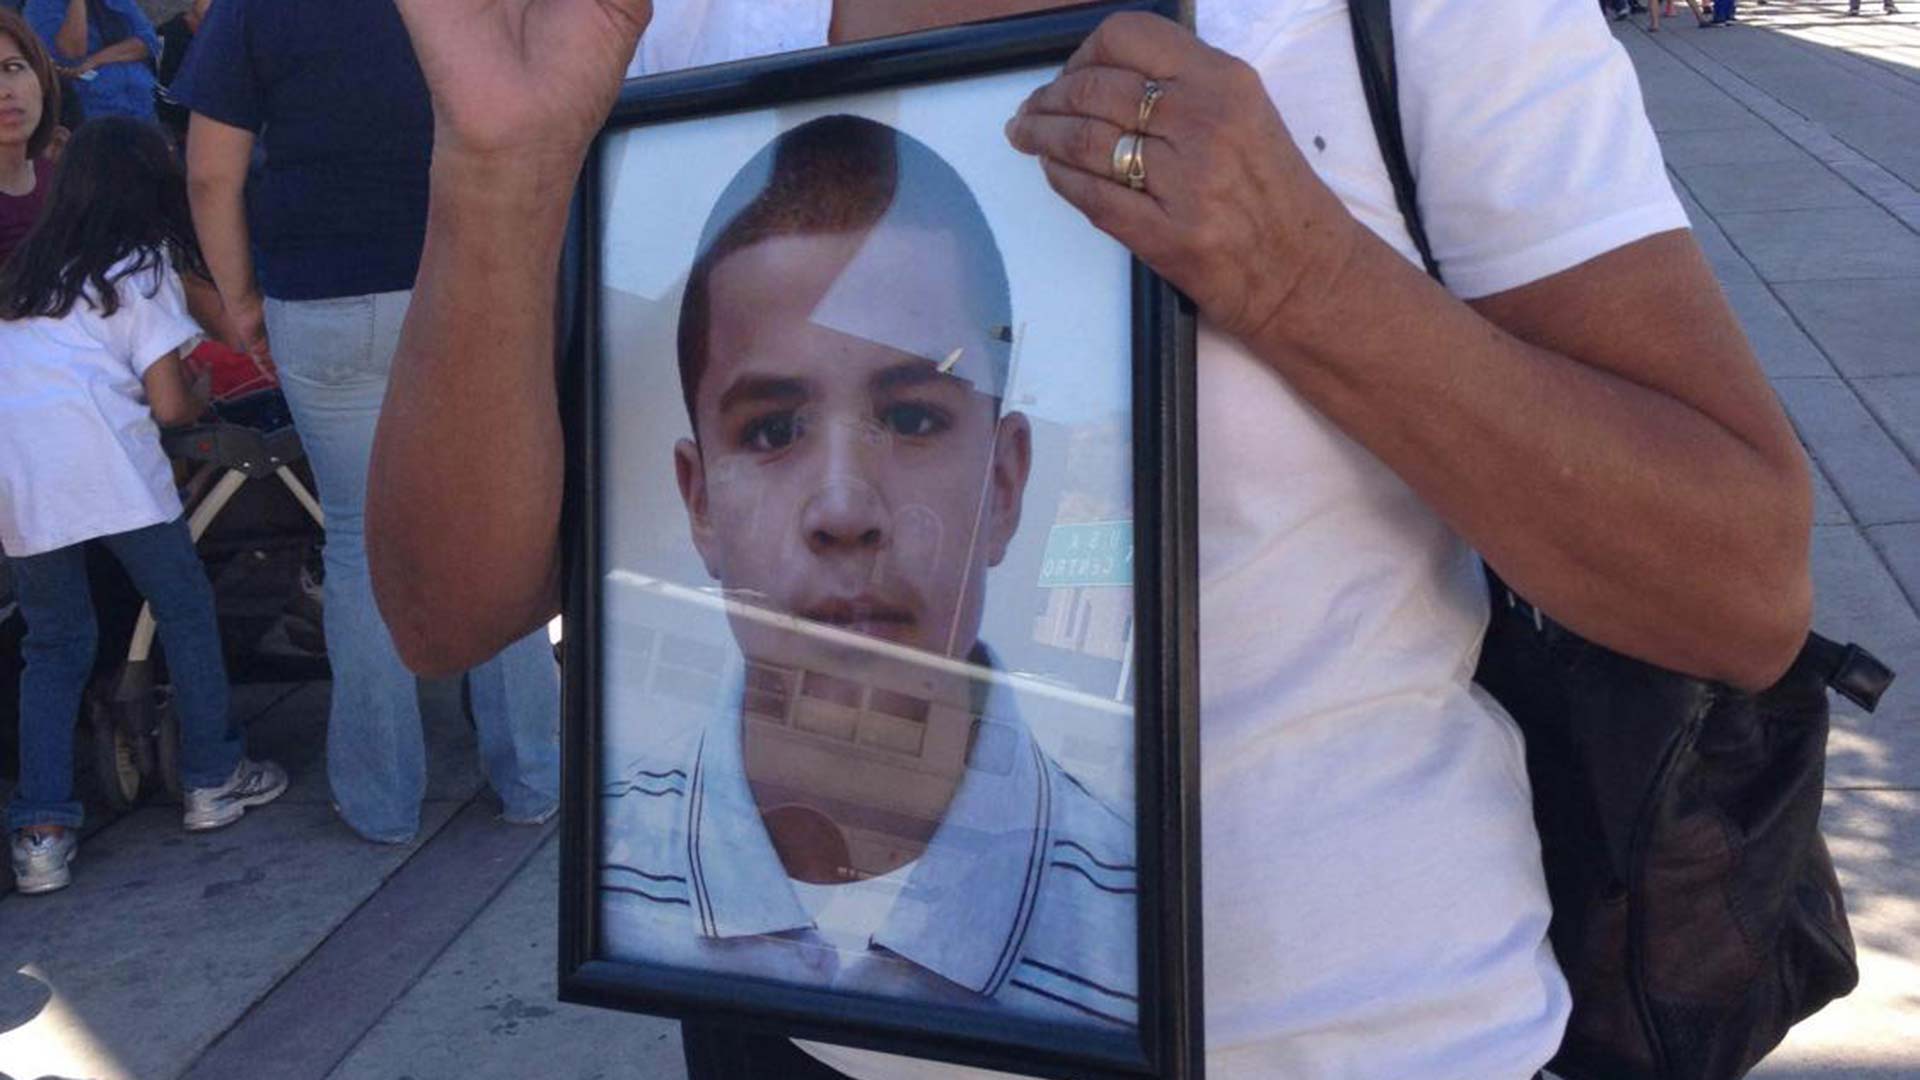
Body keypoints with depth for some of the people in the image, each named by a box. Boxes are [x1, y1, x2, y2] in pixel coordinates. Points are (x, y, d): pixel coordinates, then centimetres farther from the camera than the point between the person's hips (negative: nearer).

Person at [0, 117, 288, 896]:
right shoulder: (143, 268, 7)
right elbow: (168, 403, 0)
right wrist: (205, 401, 21)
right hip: (97, 453, -5)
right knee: (184, 608, 13)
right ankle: (213, 779, 20)